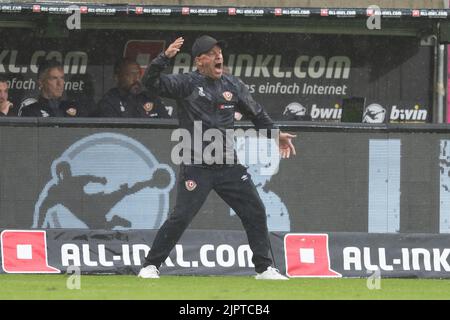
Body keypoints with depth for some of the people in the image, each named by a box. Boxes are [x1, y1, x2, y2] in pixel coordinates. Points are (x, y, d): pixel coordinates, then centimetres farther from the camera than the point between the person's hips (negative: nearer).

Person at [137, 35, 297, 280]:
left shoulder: (233, 85, 10)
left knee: (255, 211, 3)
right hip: (196, 166, -5)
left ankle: (264, 268, 14)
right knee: (181, 216, -12)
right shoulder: (187, 84, -5)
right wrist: (165, 57, -31)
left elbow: (256, 113, 23)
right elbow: (150, 81, -17)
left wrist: (275, 133, 17)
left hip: (229, 166, 5)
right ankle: (150, 266, 1)